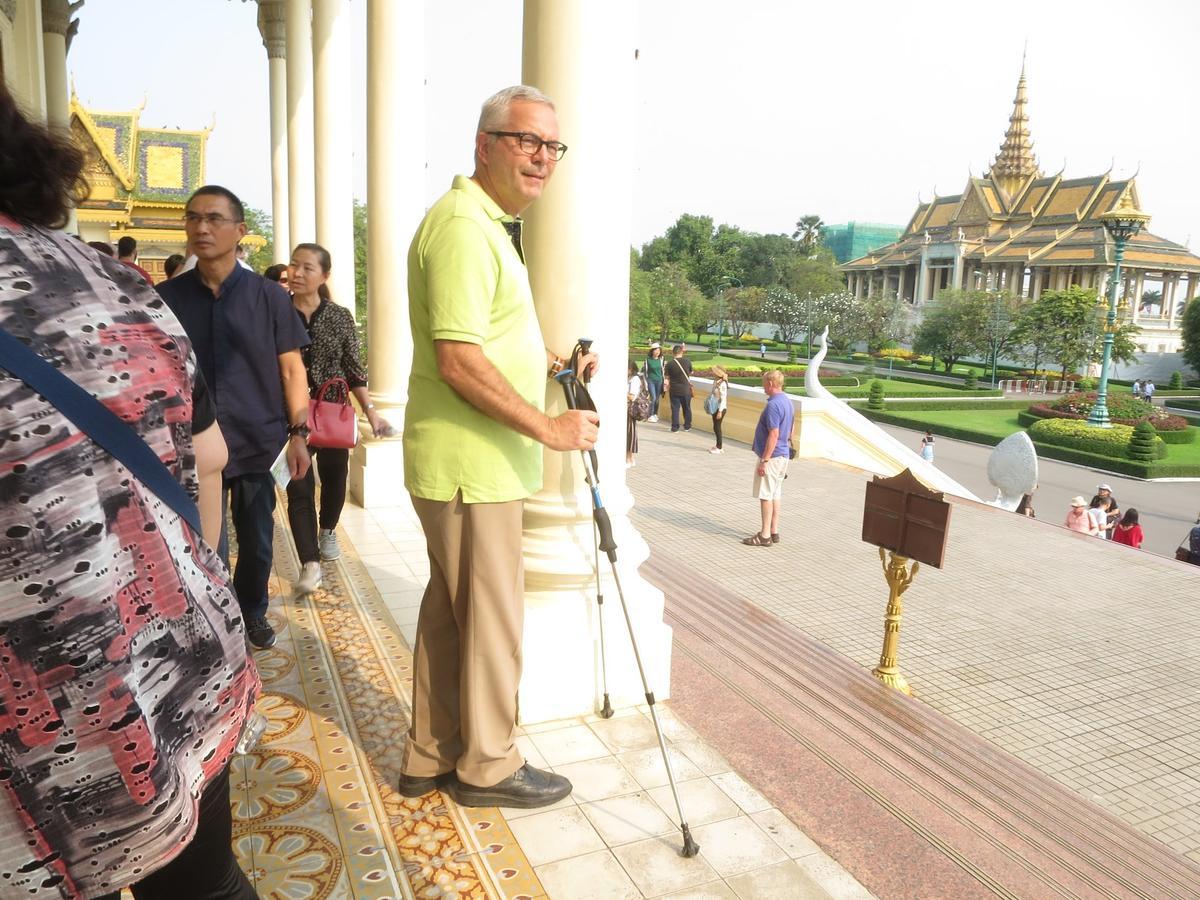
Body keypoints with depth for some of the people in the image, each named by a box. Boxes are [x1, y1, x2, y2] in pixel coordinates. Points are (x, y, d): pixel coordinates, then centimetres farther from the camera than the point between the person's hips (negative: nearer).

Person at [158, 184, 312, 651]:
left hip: (259, 443, 0)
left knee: (256, 541, 14)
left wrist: (298, 433, -6)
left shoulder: (269, 297, -1)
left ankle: (253, 614, 37)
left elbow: (292, 368, 1)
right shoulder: (166, 297, 1)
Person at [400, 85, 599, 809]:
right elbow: (459, 361, -24)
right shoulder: (463, 225, -17)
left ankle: (432, 755, 32)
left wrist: (552, 362, 13)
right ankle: (488, 764, 21)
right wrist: (548, 428, -19)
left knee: (450, 609, 17)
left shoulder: (493, 226, 18)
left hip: (473, 460, 11)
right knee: (491, 616, 3)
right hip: (474, 464, -11)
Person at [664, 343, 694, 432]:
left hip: (674, 390, -1)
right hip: (686, 390, 1)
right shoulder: (688, 362, -6)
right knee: (687, 408, 14)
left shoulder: (669, 364, -9)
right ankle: (687, 426, 22)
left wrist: (667, 388, 8)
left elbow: (666, 378, -4)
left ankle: (675, 427, 5)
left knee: (675, 408, 5)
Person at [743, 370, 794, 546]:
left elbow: (774, 435, -24)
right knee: (776, 494, 14)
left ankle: (765, 535, 1)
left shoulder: (773, 404, -20)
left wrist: (764, 460, -22)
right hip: (783, 455, 10)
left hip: (772, 457, -10)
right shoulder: (787, 401, 11)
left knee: (765, 495, -3)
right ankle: (774, 532, 20)